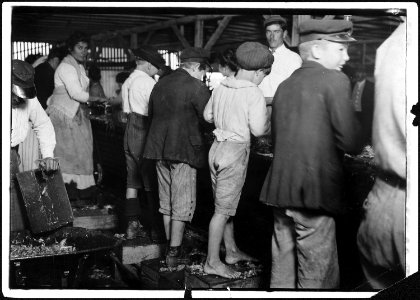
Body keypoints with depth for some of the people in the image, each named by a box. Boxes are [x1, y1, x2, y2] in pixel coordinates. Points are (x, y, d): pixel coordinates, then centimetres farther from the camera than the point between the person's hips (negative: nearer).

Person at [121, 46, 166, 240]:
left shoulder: (128, 82, 14)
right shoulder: (148, 82, -13)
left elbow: (126, 110, 15)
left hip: (130, 130, 8)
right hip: (145, 133, -8)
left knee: (132, 182, 10)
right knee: (151, 185, -2)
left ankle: (132, 225, 13)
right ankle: (156, 229, 4)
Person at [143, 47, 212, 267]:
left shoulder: (160, 84, 13)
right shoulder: (196, 88, -11)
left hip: (159, 149, 7)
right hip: (184, 150, -7)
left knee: (166, 201, 15)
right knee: (182, 203, 0)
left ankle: (170, 246, 23)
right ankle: (174, 252, 3)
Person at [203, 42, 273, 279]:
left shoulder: (221, 88, 5)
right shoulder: (254, 94, -15)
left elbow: (208, 115, 16)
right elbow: (258, 129, -18)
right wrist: (269, 119, 1)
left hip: (217, 147, 8)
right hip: (236, 151, -8)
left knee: (226, 205, 18)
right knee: (223, 209, 0)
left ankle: (232, 251, 32)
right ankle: (213, 262, 8)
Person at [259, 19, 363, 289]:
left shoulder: (285, 85, 15)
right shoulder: (335, 80, -7)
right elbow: (351, 143, -13)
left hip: (280, 191, 7)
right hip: (314, 193, -7)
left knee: (282, 273, 16)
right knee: (318, 277, 2)